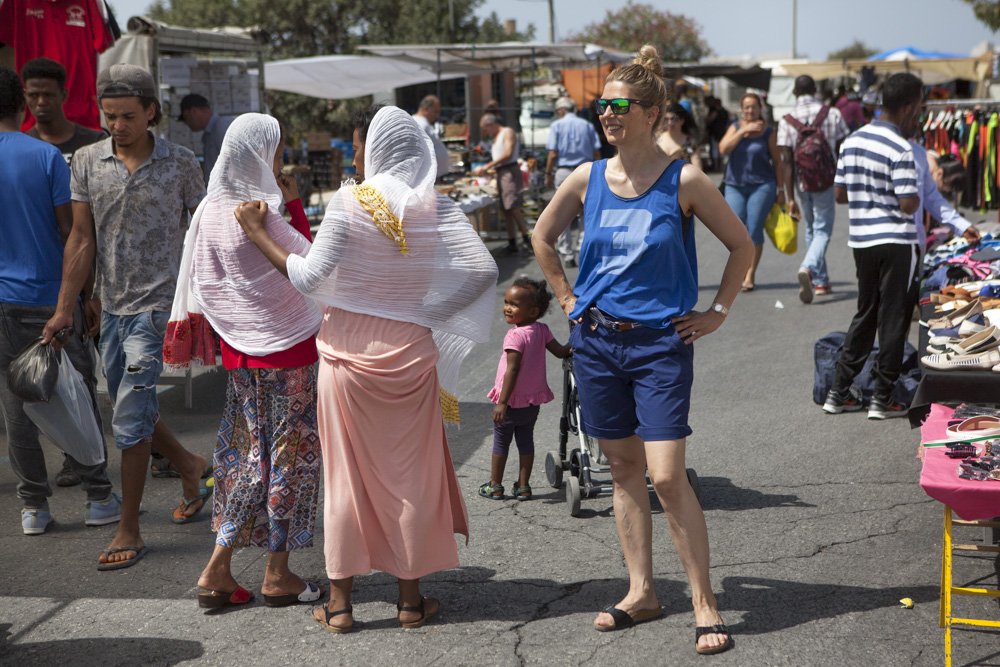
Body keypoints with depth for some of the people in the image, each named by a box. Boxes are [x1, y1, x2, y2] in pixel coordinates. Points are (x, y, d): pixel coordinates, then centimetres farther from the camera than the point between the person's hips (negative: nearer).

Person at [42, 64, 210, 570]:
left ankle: (129, 531, 4)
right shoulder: (87, 161, 3)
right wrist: (65, 307, 0)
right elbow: (82, 239, 4)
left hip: (158, 306, -4)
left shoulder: (181, 164, -4)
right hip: (112, 306, 5)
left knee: (130, 418, -8)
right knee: (130, 412, 14)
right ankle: (190, 467, 41)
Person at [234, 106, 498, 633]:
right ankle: (410, 598, 18)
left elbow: (310, 277, -12)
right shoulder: (438, 209, -4)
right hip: (411, 350, 1)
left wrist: (258, 234, -2)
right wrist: (433, 311, 0)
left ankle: (340, 602, 13)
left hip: (349, 348, -1)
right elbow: (484, 270, -11)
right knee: (410, 472, 11)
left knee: (347, 474, 7)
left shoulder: (349, 203, -11)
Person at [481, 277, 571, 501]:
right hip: (533, 401, 6)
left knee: (500, 443, 9)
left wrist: (502, 402, -25)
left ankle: (495, 486, 18)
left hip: (512, 401, -6)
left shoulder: (515, 336, -23)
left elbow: (512, 370, -25)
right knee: (526, 442, 15)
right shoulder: (542, 330, -4)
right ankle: (523, 487, 18)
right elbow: (560, 351, -5)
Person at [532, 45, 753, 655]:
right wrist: (568, 299, 14)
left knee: (667, 476, -10)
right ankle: (642, 593, 21)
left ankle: (705, 603, 2)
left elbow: (743, 246, 3)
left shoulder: (684, 181, -8)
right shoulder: (588, 180, 2)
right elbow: (543, 237, 19)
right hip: (596, 339, 4)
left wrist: (716, 313, 1)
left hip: (661, 343, -4)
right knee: (625, 469, 11)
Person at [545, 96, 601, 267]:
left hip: (564, 171, -2)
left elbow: (553, 154, -5)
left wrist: (548, 174, 3)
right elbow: (597, 153, 4)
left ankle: (567, 254, 2)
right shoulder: (587, 126, 9)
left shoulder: (557, 126, 1)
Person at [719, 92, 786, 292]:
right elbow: (724, 148, -9)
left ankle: (750, 274, 7)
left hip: (762, 186, -2)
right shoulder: (735, 128, 8)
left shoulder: (768, 132, 3)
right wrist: (744, 131, -14)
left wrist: (781, 190, 5)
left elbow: (776, 162, 7)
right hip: (735, 185, 2)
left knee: (754, 231, -6)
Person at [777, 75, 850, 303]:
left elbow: (787, 161, -8)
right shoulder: (833, 115, -5)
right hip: (827, 182, -2)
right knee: (822, 231, 2)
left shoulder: (786, 121, -5)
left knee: (811, 230, 18)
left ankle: (821, 282, 24)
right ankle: (808, 268, -25)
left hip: (802, 183, 2)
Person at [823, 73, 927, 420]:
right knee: (893, 318, 3)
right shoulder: (900, 149, -15)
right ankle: (883, 398, 8)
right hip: (895, 241, -7)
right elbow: (909, 204, -18)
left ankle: (839, 392, 17)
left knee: (866, 313, 17)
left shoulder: (852, 141, 7)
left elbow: (840, 193, 10)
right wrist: (916, 195, 2)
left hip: (861, 240, 7)